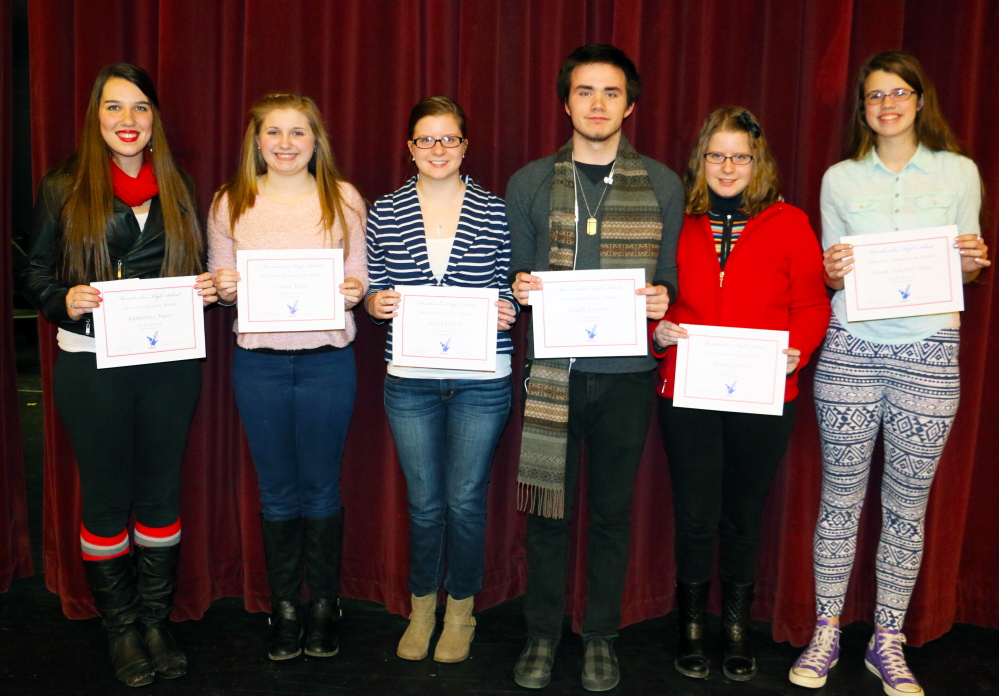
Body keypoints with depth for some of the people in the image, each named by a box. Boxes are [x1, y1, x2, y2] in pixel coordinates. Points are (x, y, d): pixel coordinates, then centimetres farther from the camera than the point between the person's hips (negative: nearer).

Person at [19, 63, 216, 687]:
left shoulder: (177, 186, 10)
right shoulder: (63, 189, 1)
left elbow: (197, 265, 16)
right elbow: (36, 272, 2)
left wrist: (208, 287, -6)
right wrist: (65, 299, -18)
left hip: (171, 362, 3)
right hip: (93, 366, -2)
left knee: (162, 493, 10)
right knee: (106, 497, 7)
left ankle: (157, 620, 25)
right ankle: (122, 627, 23)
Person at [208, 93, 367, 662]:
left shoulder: (344, 199, 2)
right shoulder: (231, 203, 5)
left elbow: (360, 275, 6)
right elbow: (220, 278, 10)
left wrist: (354, 290, -15)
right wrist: (224, 288, -12)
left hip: (328, 357, -1)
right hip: (259, 360, 1)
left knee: (321, 485, 9)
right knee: (277, 488, 10)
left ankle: (324, 603, 25)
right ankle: (284, 607, 25)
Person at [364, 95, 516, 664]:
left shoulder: (495, 212, 1)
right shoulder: (385, 213, 4)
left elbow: (509, 291, 7)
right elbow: (374, 293, 10)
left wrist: (506, 313, -13)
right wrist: (376, 303, -12)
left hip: (482, 381, -1)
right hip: (410, 380, 1)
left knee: (466, 499, 7)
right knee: (424, 501, 10)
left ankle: (461, 610, 28)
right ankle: (422, 608, 31)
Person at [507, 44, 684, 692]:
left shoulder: (662, 184, 6)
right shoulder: (530, 183, 6)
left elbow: (670, 275, 10)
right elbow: (519, 271, 12)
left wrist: (661, 298, -11)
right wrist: (521, 287, -10)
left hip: (626, 371, 0)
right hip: (552, 369, 0)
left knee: (613, 509, 10)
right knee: (548, 505, 7)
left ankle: (601, 638, 25)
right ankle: (542, 636, 23)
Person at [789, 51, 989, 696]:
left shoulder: (959, 171, 8)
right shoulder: (841, 178, 8)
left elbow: (965, 268, 13)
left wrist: (973, 262, -9)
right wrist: (833, 272, -9)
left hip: (928, 354, 0)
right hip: (851, 351, 0)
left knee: (907, 504, 6)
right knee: (841, 497, 4)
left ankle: (888, 642, 19)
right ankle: (826, 632, 18)